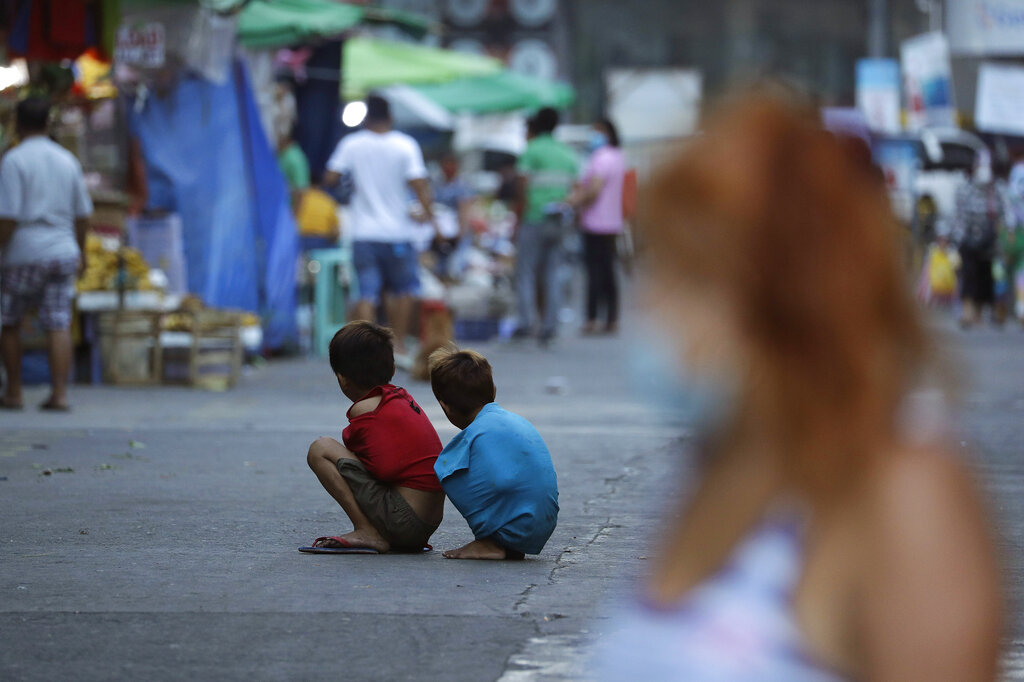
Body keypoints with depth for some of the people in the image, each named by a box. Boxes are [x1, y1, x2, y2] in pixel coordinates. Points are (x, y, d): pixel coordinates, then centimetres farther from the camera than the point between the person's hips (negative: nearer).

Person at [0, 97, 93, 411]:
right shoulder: (67, 160, 8)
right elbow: (82, 214, 14)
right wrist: (80, 252, 26)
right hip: (62, 253, 4)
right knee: (58, 325, 1)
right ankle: (59, 393, -7)